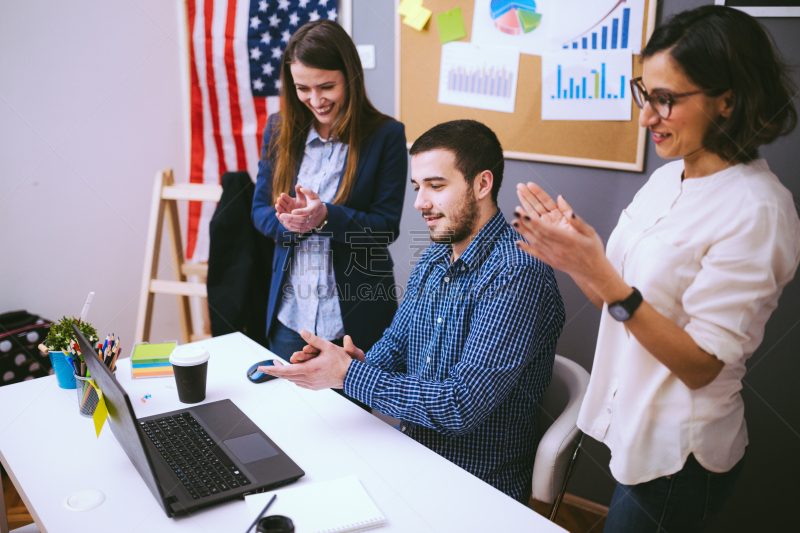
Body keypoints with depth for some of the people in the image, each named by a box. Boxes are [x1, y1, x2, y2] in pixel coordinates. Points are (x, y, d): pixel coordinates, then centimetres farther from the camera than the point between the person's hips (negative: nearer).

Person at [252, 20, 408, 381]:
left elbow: (386, 226, -10)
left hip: (355, 314, -3)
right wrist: (287, 220, -17)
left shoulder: (386, 135, -9)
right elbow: (260, 209, 5)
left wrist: (326, 217, -26)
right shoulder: (279, 130, 2)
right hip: (290, 313, 4)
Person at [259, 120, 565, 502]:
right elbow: (396, 341, 13)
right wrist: (364, 363, -11)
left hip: (480, 485, -7)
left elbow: (463, 406, -27)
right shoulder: (434, 258, 6)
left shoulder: (516, 274, -23)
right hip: (412, 451, 7)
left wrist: (349, 375, -24)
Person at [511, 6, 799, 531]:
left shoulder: (757, 210, -22)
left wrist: (604, 277, -31)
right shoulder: (669, 176, 1)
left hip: (680, 457, -7)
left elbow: (702, 364, -23)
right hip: (634, 429, 7)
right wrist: (572, 252, -12)